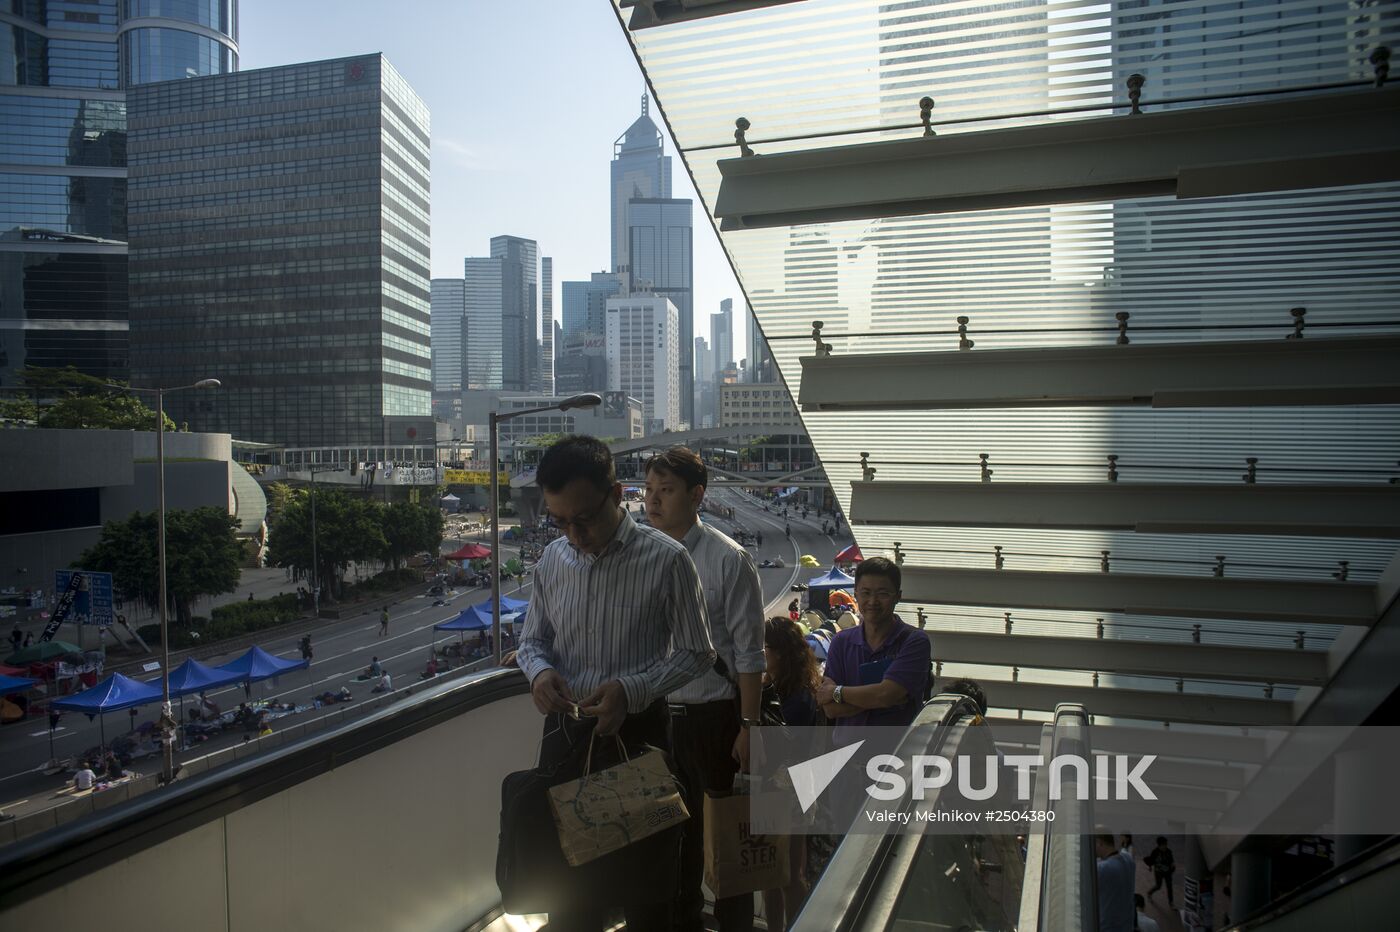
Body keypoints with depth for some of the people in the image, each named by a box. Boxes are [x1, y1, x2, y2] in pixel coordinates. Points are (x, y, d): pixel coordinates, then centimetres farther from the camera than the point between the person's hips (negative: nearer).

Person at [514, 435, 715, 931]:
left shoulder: (666, 560, -15)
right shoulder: (552, 559, -1)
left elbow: (696, 652, -7)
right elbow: (533, 639, 12)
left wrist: (632, 690, -21)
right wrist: (540, 670, -11)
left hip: (636, 730, -4)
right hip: (564, 728, 4)